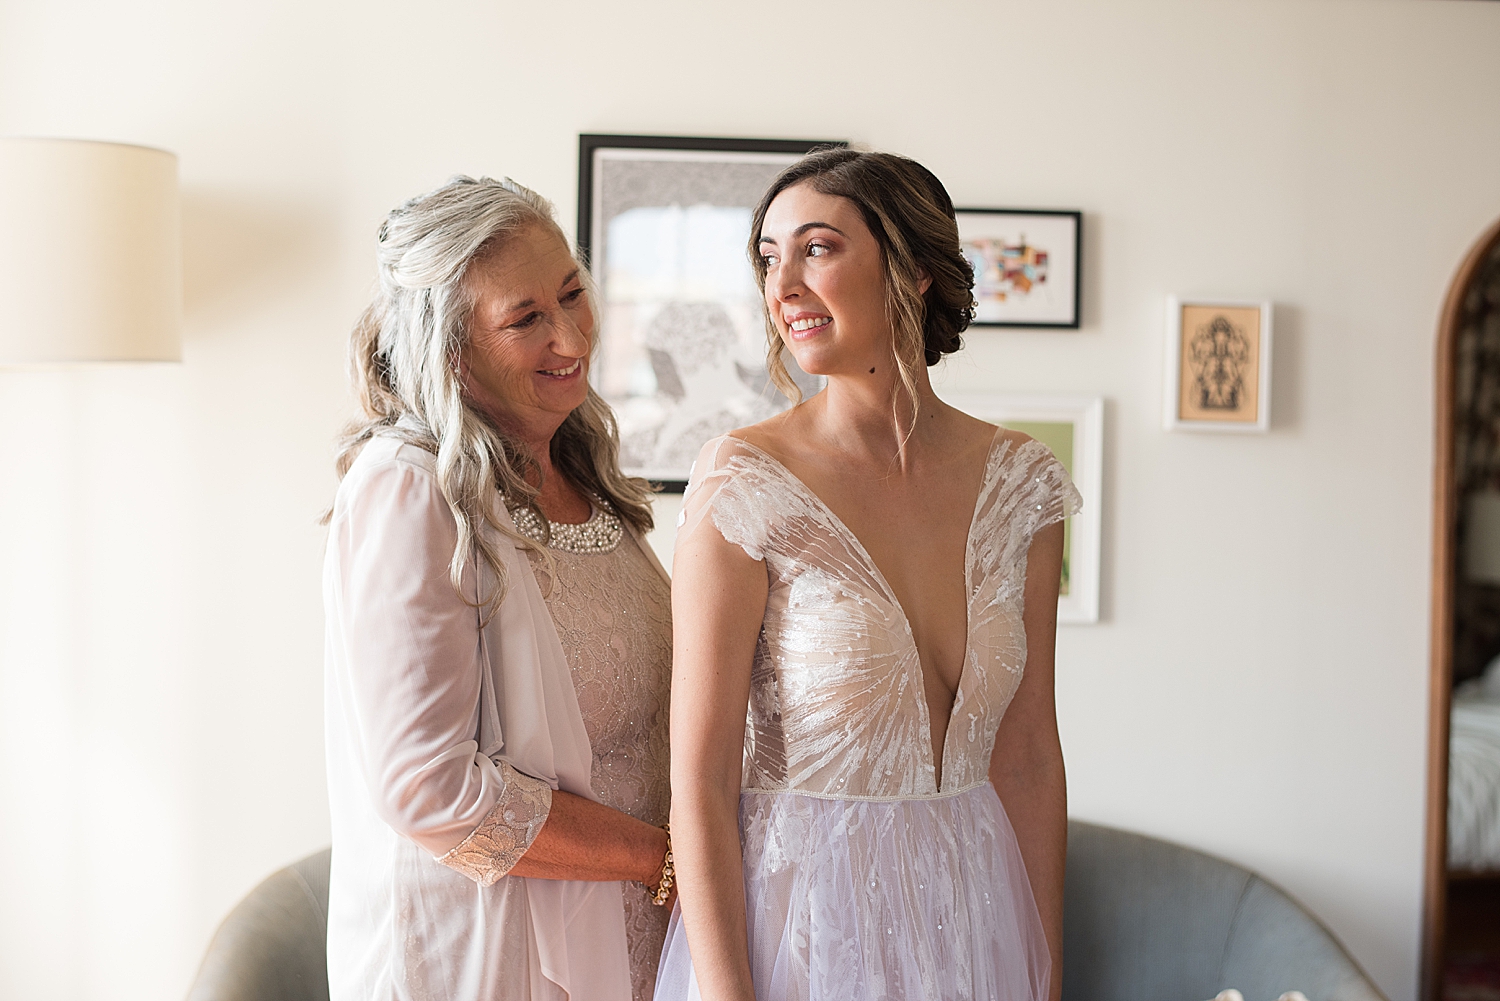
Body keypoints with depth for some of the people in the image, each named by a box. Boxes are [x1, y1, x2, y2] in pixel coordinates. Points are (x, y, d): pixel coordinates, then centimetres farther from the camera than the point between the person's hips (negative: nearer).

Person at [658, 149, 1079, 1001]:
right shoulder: (746, 483, -14)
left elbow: (1029, 756, 3)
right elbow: (701, 781, -13)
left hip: (973, 923, 4)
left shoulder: (1020, 482, -2)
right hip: (796, 921, -4)